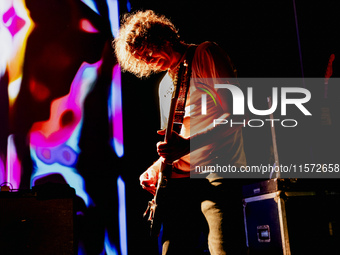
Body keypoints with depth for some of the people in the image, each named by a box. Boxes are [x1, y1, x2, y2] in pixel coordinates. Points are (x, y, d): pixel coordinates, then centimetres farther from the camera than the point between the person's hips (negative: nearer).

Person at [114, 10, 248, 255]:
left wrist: (188, 144, -22)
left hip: (218, 170, -7)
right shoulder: (165, 85, 22)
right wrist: (156, 168, 8)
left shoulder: (205, 54, 0)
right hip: (182, 179, 7)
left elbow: (238, 113, -12)